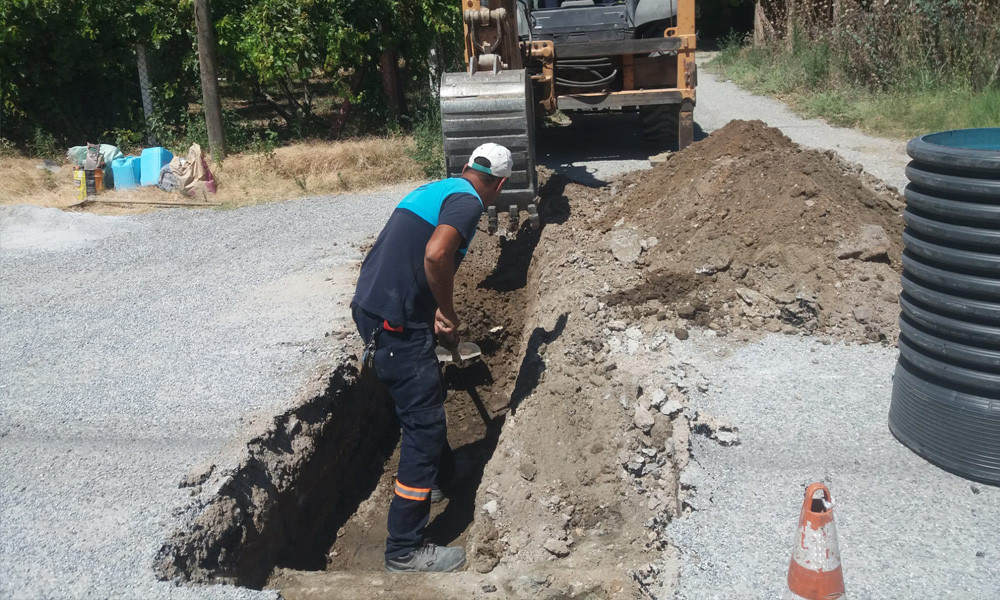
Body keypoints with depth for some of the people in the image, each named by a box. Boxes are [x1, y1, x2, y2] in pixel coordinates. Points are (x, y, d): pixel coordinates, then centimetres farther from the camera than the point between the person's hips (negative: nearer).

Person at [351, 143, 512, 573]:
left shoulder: (437, 189, 19)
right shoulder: (468, 201, -10)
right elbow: (436, 254, -28)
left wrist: (437, 314, 32)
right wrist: (448, 313, -13)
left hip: (370, 307, 10)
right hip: (394, 323, -10)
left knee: (428, 392, 29)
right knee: (424, 422, -3)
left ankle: (438, 471, 54)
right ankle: (404, 550, 3)